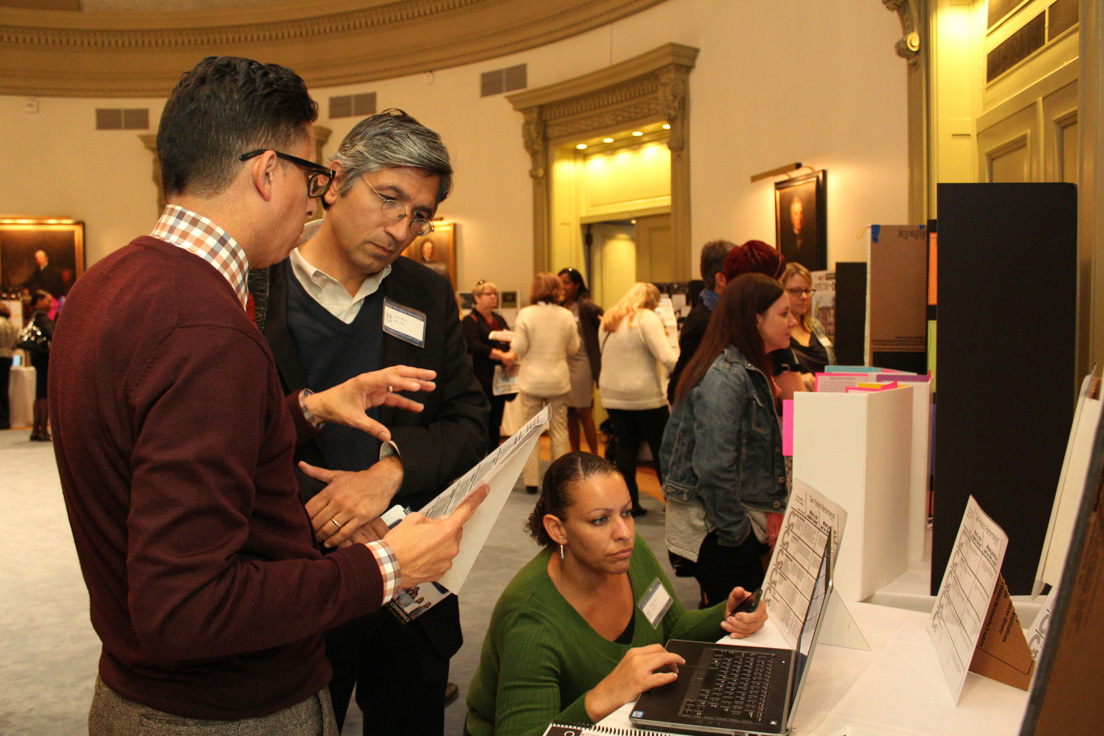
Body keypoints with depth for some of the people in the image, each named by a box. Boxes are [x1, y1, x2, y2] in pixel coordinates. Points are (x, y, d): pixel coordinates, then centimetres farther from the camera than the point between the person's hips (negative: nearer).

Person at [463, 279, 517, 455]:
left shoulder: (499, 319, 18)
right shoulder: (470, 321, -3)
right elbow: (476, 346, -17)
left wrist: (512, 355, -12)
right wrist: (502, 355, -19)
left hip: (499, 378, 7)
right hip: (481, 379, -7)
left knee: (495, 424, 10)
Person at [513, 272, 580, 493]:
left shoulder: (525, 314, -12)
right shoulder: (566, 316, -5)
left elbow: (519, 348, -10)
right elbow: (573, 347, 3)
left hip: (531, 381, -1)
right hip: (558, 381, 2)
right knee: (559, 429, 12)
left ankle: (531, 481, 11)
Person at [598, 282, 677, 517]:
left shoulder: (608, 320, 12)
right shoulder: (647, 318, -10)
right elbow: (667, 357, -19)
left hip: (613, 395, 6)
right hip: (645, 396, -6)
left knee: (625, 448, 8)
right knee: (662, 449, 5)